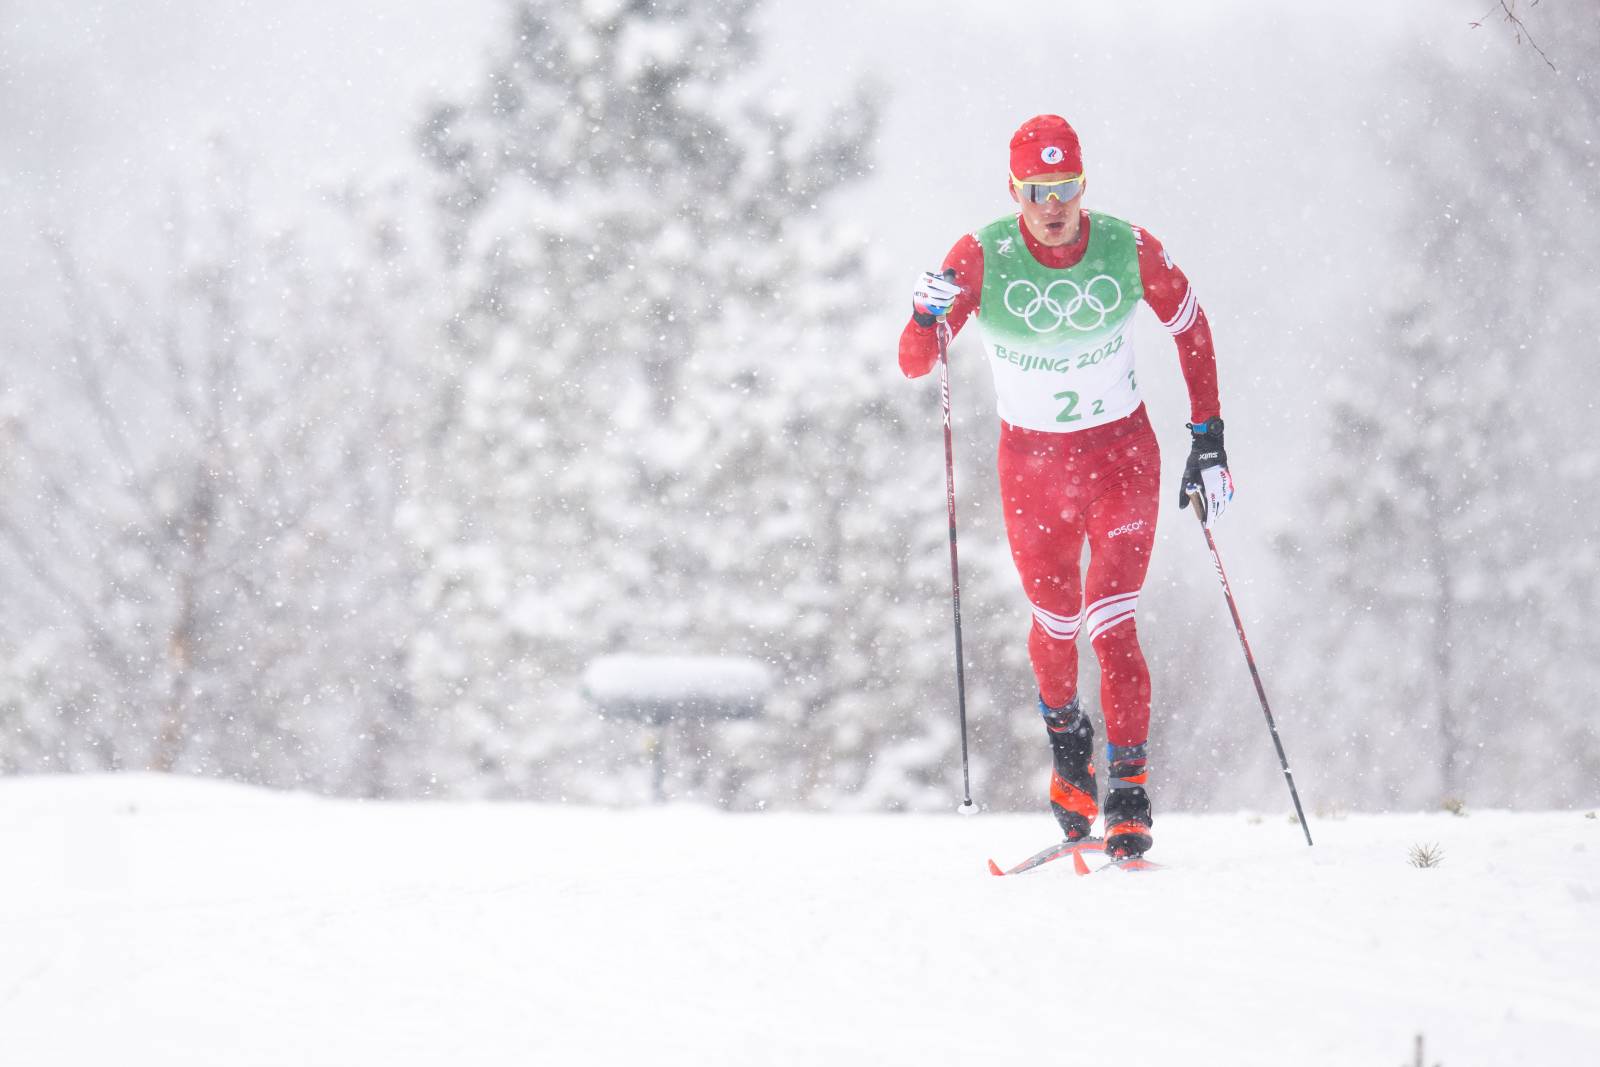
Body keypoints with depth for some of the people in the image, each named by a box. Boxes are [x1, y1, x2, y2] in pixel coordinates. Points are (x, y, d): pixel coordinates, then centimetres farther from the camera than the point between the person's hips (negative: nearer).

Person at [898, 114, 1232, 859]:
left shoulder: (1129, 251, -15)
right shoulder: (980, 258, -16)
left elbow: (1191, 329, 2)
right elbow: (915, 364, -17)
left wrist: (1208, 441, 1)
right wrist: (928, 315, -40)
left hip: (1122, 453, -1)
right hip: (1032, 461, 1)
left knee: (1111, 625, -12)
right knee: (1056, 623, 12)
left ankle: (1129, 793, -2)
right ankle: (1064, 732, 45)